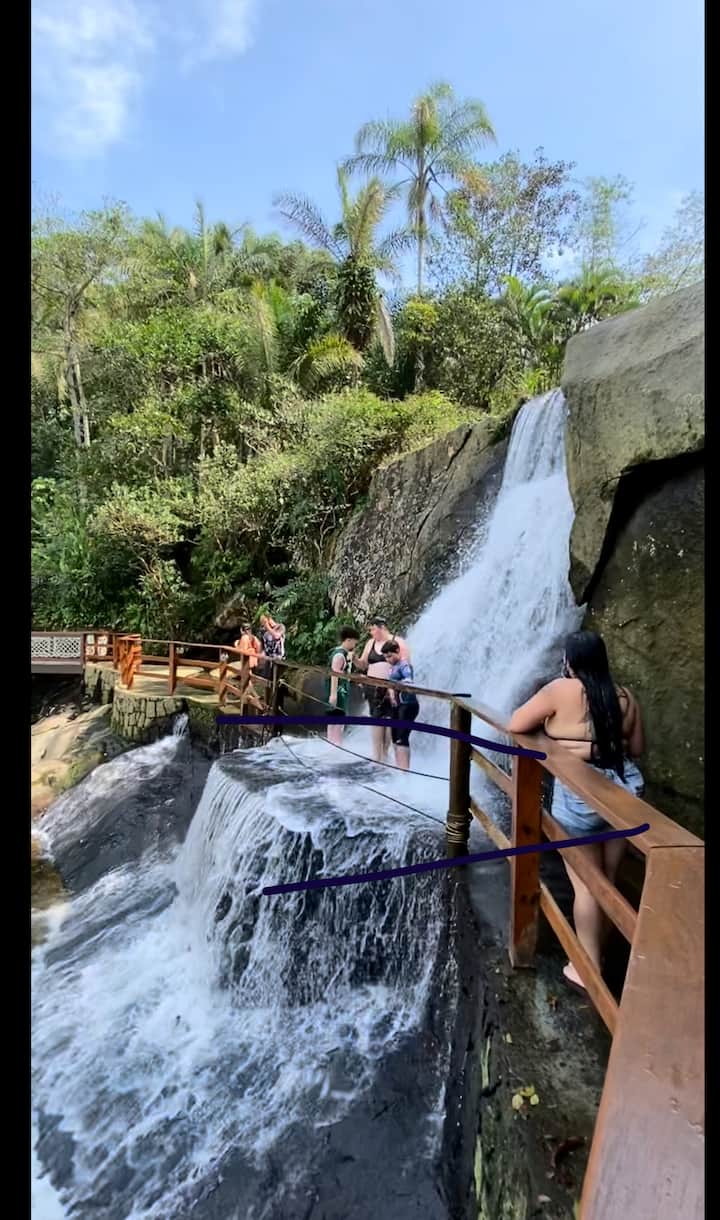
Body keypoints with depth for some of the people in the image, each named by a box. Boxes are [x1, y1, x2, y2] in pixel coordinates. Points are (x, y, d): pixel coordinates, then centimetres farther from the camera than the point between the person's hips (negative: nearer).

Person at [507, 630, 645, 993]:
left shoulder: (562, 690, -12)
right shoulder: (625, 697, 3)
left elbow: (514, 725, -8)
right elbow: (637, 749, 12)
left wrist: (545, 720, 10)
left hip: (580, 794, -6)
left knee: (586, 885, 8)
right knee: (608, 880, 19)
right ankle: (597, 952, 36)